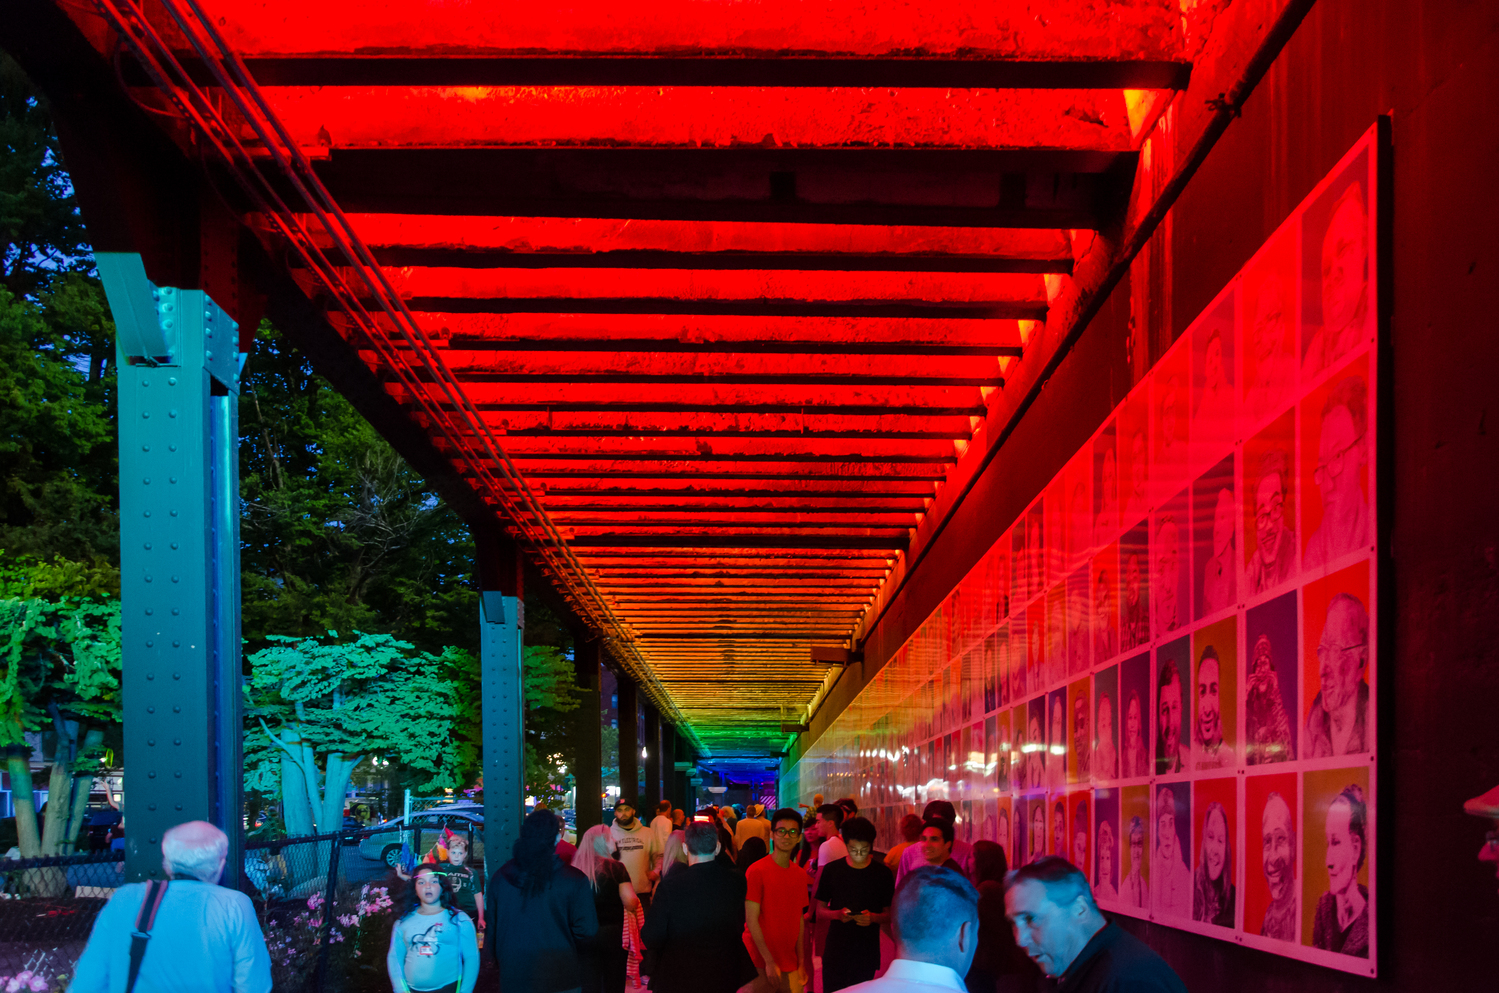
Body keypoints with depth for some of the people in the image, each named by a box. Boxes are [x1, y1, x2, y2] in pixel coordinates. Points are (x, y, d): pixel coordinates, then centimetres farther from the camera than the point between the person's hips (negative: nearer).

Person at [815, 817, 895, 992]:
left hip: (867, 956, 0)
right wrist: (838, 914, -15)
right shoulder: (831, 870, 2)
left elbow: (889, 914, 6)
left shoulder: (882, 873, 0)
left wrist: (873, 917, -17)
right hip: (836, 952, 1)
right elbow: (820, 912, 6)